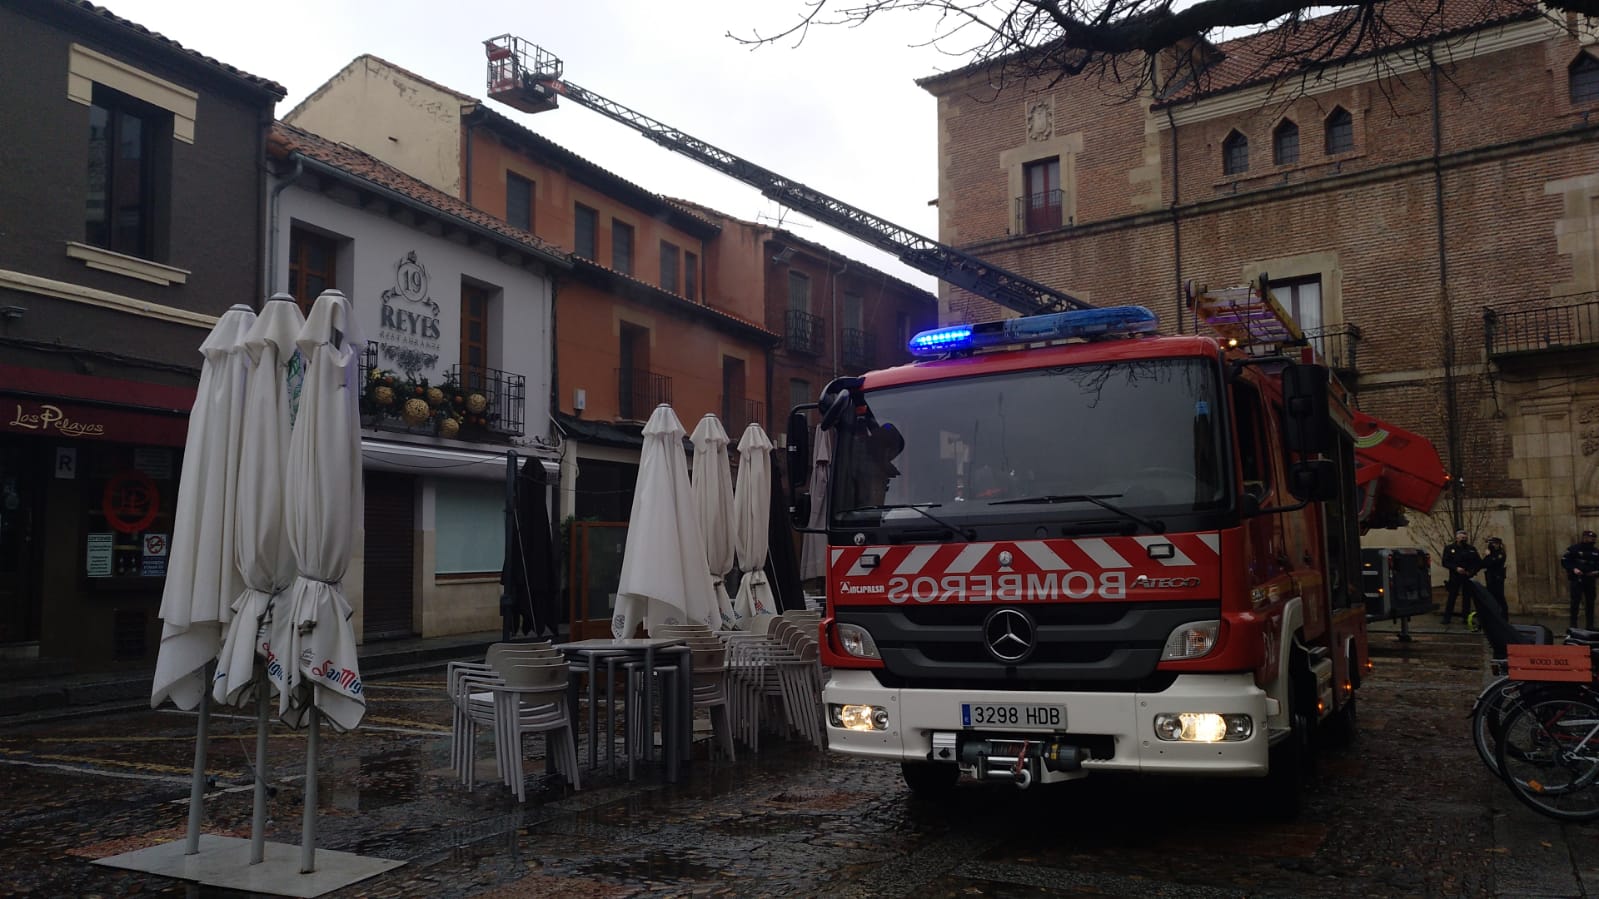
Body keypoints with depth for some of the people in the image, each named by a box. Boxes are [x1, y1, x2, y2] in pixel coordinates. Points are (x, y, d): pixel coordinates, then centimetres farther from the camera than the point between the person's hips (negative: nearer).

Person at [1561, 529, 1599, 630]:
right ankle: (1573, 625, -1)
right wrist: (1573, 569, -18)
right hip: (1577, 579, -5)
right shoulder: (1574, 549, -5)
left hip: (1590, 579, 5)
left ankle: (1590, 625, 16)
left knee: (1590, 602, 8)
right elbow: (1564, 561, -6)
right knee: (1575, 601, -5)